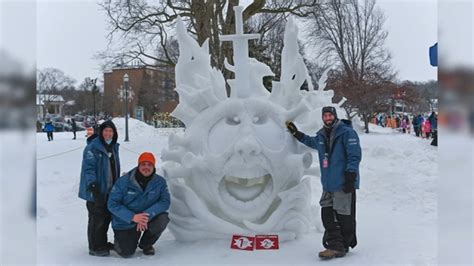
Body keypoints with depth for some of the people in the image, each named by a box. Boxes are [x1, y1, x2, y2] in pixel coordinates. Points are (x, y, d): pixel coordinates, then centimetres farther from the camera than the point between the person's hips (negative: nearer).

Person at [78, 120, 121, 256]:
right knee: (97, 218, -5)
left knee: (107, 216, 15)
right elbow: (88, 168, -19)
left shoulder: (113, 147, 13)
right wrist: (93, 185, -27)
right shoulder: (93, 147, -14)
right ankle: (95, 247, 6)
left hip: (109, 190, 8)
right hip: (96, 190, -8)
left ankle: (102, 242, 29)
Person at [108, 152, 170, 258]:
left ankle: (146, 244, 3)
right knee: (126, 253, -14)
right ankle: (120, 240, 26)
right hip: (125, 223, -2)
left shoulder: (160, 182, -11)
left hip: (149, 217, 2)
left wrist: (148, 214, -34)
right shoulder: (124, 181, -16)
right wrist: (132, 217, -30)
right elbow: (112, 204, -17)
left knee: (162, 219, -28)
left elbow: (165, 201, -18)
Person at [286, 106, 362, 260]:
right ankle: (335, 246, 9)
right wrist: (296, 133, 33)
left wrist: (350, 178, -16)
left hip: (343, 183, -7)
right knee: (327, 215, 4)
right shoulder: (322, 135, 14)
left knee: (344, 217, -1)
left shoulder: (347, 132, -8)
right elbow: (311, 142, 37)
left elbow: (355, 156, -13)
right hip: (328, 184, 7)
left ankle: (343, 245, 12)